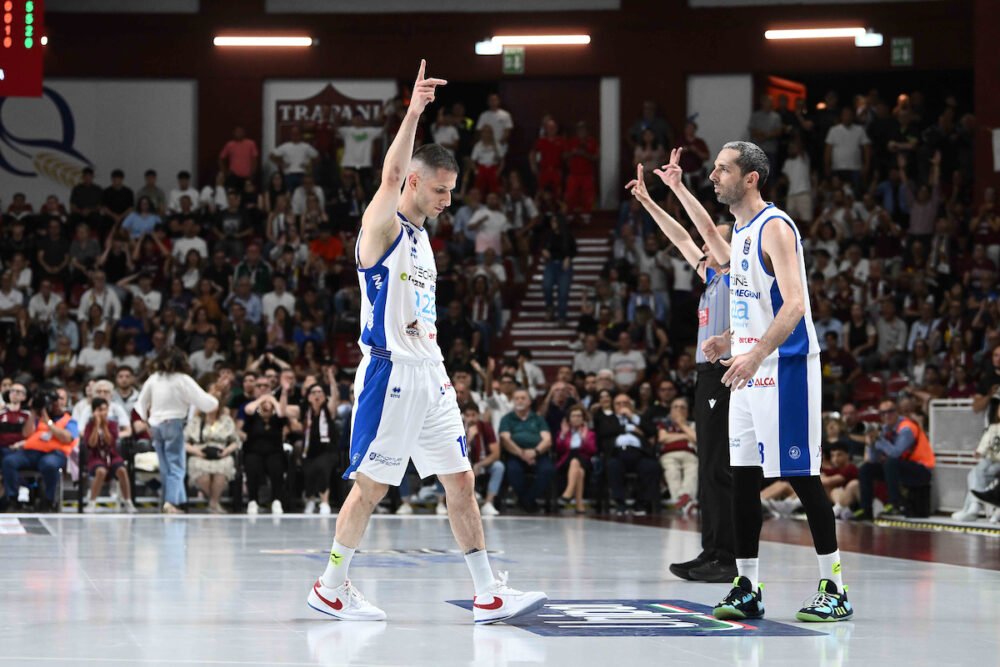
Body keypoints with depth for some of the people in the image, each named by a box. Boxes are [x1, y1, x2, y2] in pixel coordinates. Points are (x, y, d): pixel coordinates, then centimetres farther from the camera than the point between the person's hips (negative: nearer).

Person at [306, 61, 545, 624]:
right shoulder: (382, 227, -7)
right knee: (370, 487, -1)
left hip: (429, 375, 8)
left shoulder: (422, 238, 17)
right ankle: (331, 587, 12)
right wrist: (413, 113, -36)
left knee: (462, 481, 4)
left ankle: (489, 593, 5)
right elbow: (391, 176, -27)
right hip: (390, 372, -8)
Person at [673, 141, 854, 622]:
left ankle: (834, 590, -2)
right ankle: (746, 588, 13)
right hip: (749, 368, 9)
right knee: (743, 477, 8)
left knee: (801, 475, -7)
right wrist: (731, 341, 19)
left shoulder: (774, 227, -14)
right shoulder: (741, 230, 15)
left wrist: (755, 355, -32)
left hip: (784, 367, -9)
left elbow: (793, 304, -24)